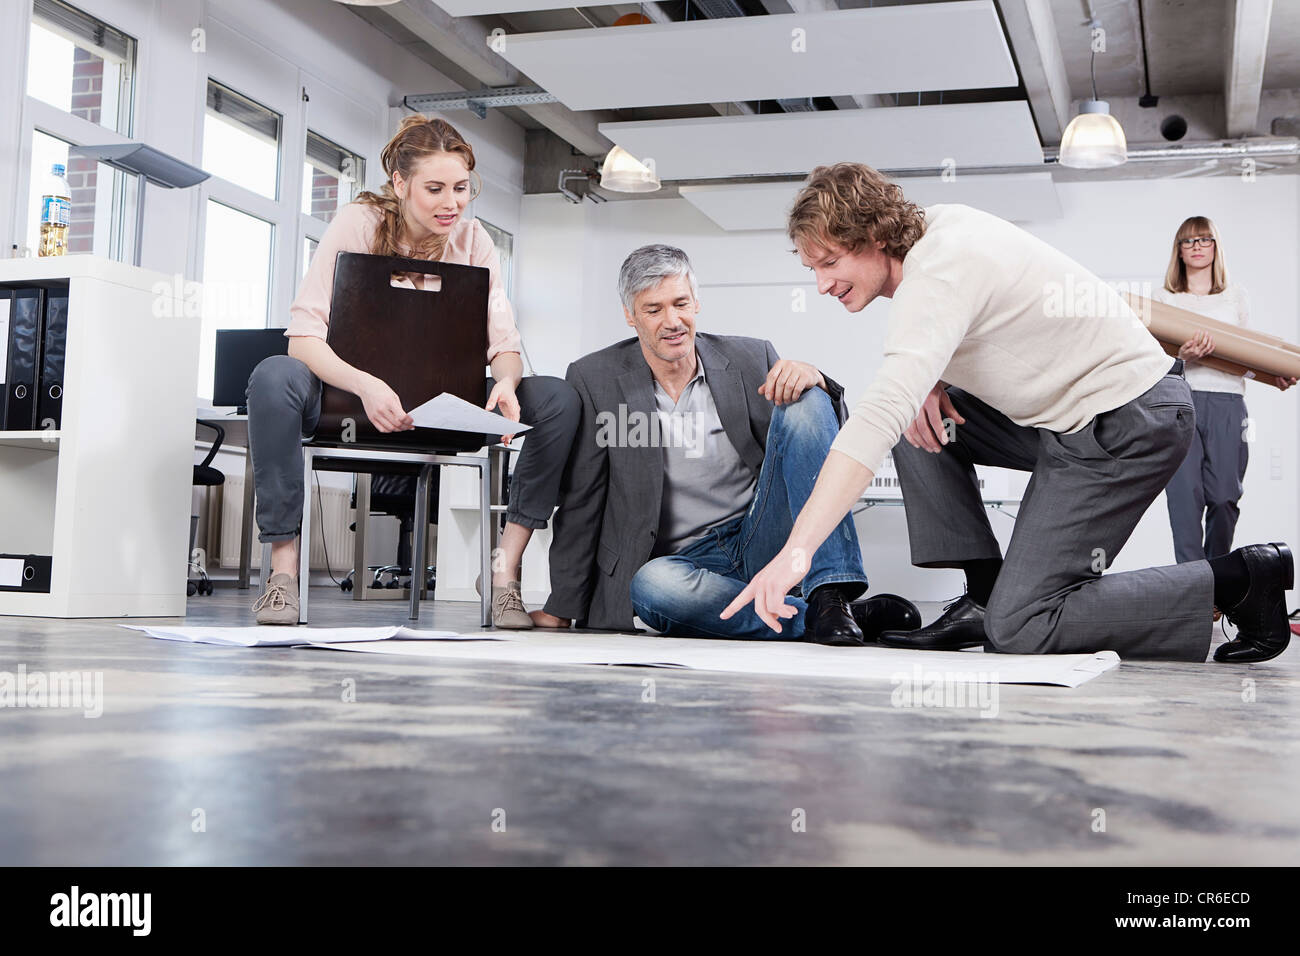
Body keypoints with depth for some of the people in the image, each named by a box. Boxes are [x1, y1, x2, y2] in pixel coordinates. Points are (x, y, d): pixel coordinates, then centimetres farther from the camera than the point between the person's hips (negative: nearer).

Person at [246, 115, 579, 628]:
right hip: (352, 396, -3)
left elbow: (504, 343, -7)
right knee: (274, 377, -36)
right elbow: (303, 336, -21)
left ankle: (504, 567, -18)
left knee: (558, 399, -18)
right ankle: (283, 566, -26)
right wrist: (367, 386, -41)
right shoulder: (357, 224, -13)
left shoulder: (472, 239, -3)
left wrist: (506, 382, -32)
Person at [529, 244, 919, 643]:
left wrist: (814, 381, -19)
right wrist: (561, 610, 2)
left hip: (764, 539, 2)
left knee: (805, 402, -17)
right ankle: (814, 617, -26)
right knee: (649, 587, -38)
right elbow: (581, 504, 4)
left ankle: (832, 595, -25)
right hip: (687, 561, -2)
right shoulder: (594, 379, 1)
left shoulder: (750, 358, 5)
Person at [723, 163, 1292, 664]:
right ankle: (983, 594, 5)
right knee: (920, 420, 6)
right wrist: (924, 385, -3)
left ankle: (1243, 579, -3)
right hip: (1074, 415, 10)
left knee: (1019, 628, -13)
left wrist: (795, 552, -41)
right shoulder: (938, 225, 5)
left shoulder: (939, 273, -24)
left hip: (1132, 425, -10)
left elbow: (880, 415, -36)